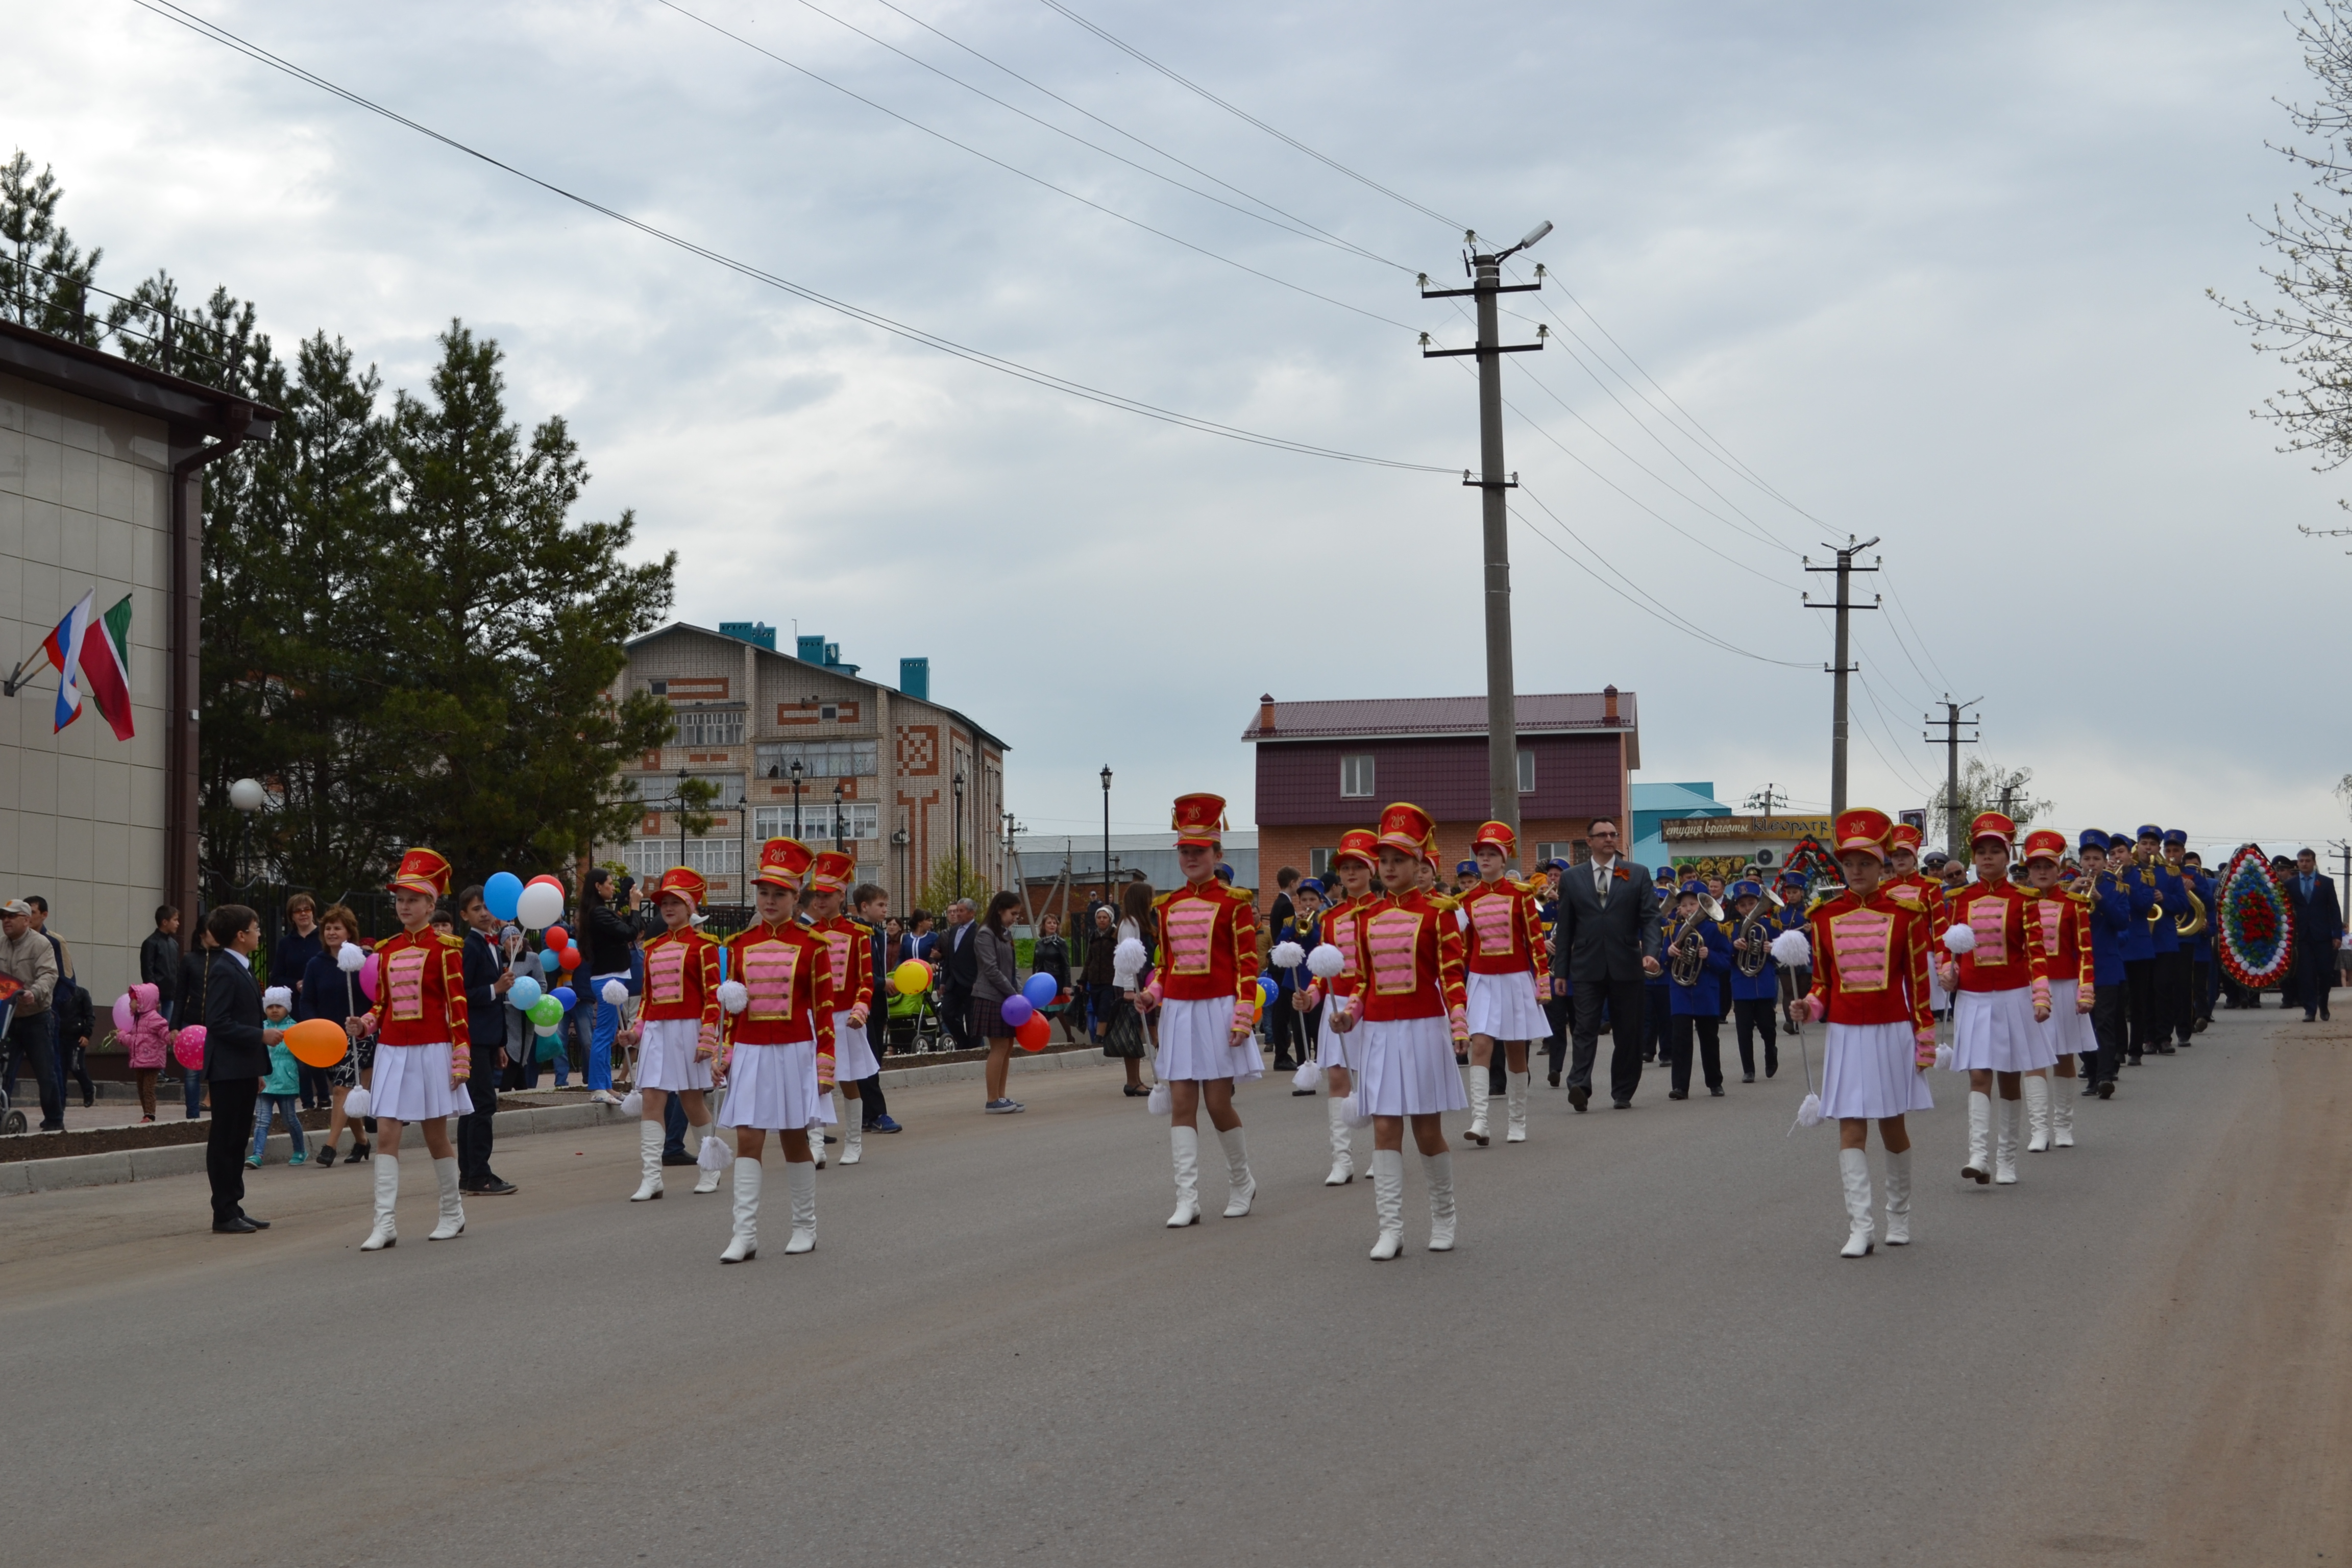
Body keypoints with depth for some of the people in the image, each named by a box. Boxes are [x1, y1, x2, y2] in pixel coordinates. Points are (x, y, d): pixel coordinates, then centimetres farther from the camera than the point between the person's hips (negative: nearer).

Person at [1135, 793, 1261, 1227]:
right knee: (1181, 1104, -2)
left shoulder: (1234, 903, -4)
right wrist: (1152, 995, -1)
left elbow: (1247, 964, -6)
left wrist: (1242, 1018, -13)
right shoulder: (1167, 906, 11)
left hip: (1217, 1011, -4)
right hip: (1178, 1011, 5)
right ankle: (1187, 1200, -3)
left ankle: (1241, 1182, 22)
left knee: (1218, 1103, -1)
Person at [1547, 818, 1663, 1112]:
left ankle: (1623, 1093, 14)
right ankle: (1579, 1086, -19)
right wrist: (1561, 970, 4)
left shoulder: (1637, 875, 8)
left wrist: (1650, 952, -15)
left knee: (1627, 1033, 5)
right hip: (1587, 967, -1)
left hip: (1626, 966, 1)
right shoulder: (1572, 878, 9)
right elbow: (1565, 928, 9)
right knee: (1586, 1029, -10)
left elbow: (1650, 918, 2)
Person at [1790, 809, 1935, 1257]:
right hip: (1845, 1035, 1)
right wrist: (1811, 1008, -11)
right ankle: (1859, 1228, -8)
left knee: (1893, 1127, 10)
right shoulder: (1824, 917, 2)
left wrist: (1925, 1043, -1)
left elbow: (1918, 982, 0)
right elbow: (1823, 981, 10)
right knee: (1851, 1129, -5)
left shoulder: (1905, 913, -3)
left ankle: (1899, 1216, 29)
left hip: (1892, 1034, -1)